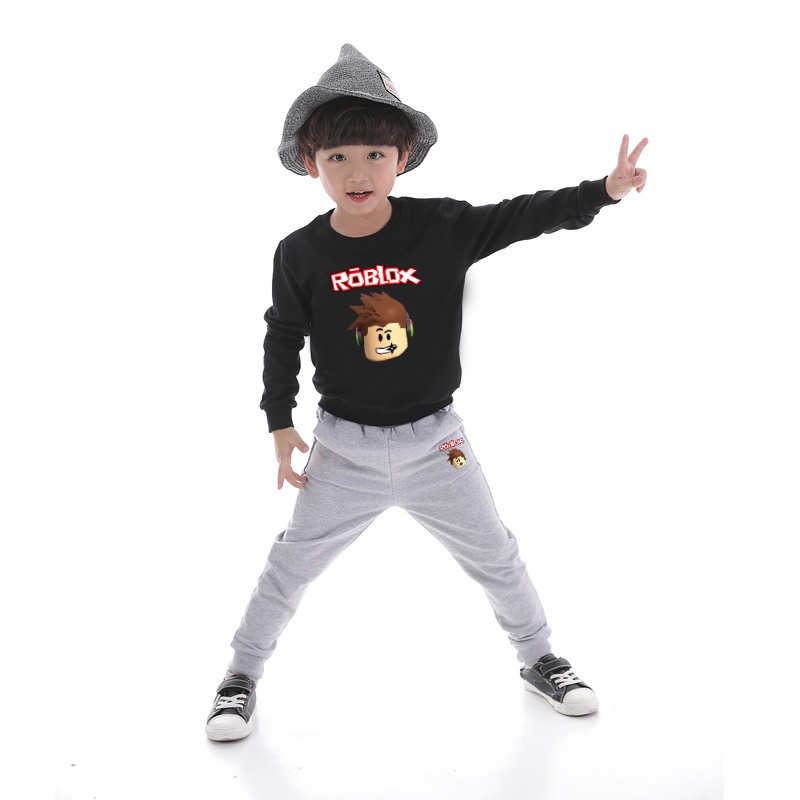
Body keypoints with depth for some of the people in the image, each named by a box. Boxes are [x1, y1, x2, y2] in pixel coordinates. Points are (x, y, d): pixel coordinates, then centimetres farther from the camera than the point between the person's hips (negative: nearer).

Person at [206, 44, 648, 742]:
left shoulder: (443, 227, -11)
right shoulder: (301, 254, -9)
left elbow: (523, 217, -4)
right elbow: (283, 338, 3)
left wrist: (604, 189, -15)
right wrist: (281, 424, 3)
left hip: (435, 441, 1)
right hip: (345, 449, 0)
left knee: (496, 558, 14)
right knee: (292, 565, 8)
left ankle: (539, 659, 38)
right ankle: (243, 675, 30)